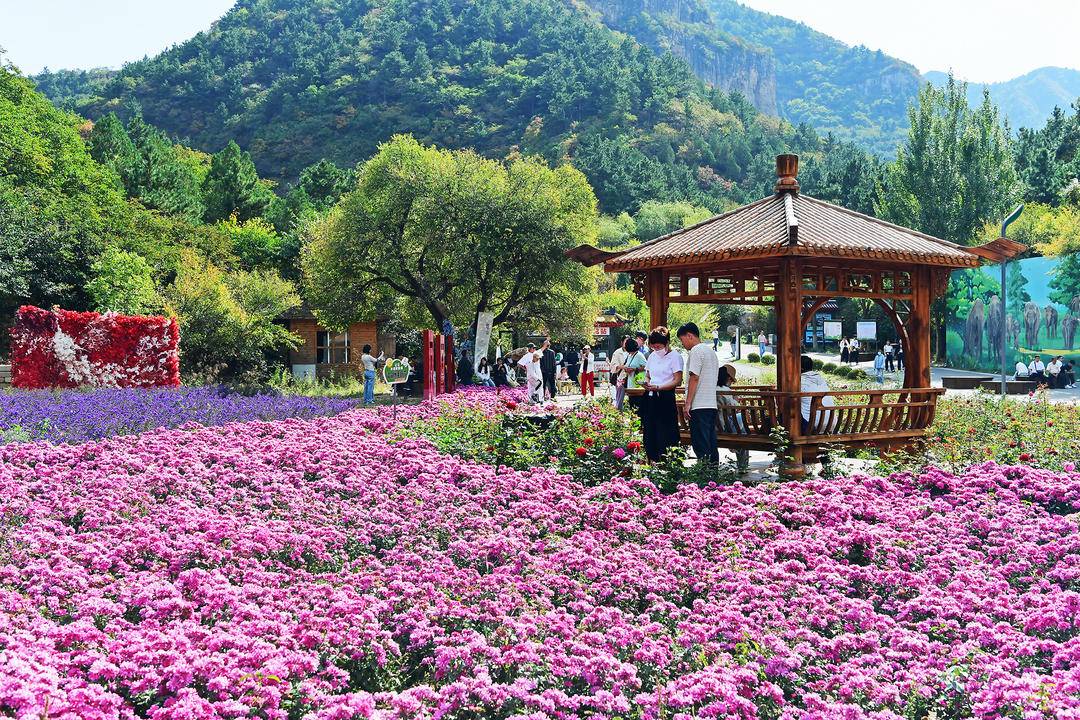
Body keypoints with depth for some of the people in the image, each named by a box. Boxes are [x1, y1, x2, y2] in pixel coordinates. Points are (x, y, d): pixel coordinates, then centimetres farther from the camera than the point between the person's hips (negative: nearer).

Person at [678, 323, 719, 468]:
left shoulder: (696, 351, -8)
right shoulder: (711, 351, 20)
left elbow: (694, 377, -16)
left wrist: (687, 403, -16)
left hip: (699, 405, -9)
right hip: (712, 404, 9)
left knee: (701, 445, -8)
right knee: (711, 443, 10)